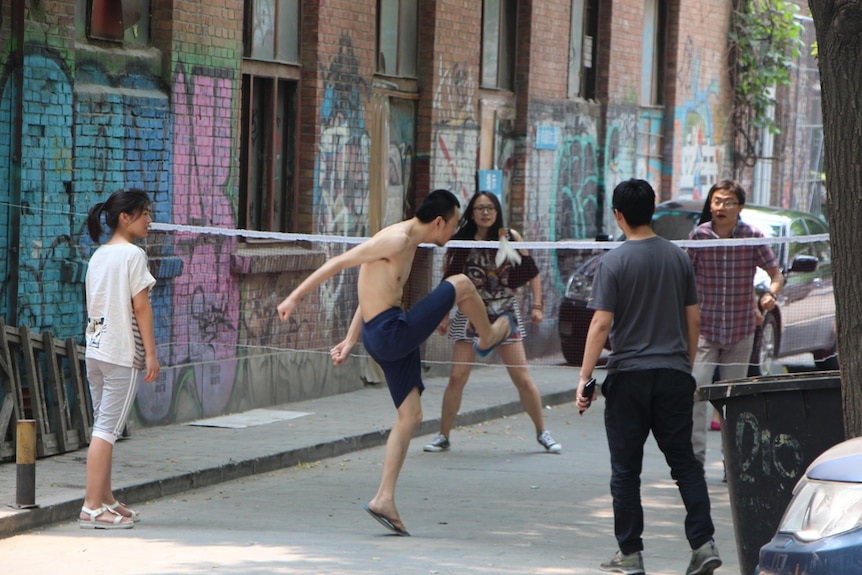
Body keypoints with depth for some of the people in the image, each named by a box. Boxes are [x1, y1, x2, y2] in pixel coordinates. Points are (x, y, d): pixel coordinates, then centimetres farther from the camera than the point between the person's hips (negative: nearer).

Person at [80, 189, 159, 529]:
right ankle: (93, 508, -11)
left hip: (95, 349, 8)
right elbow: (140, 306, -13)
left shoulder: (98, 256, 13)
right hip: (123, 352, -8)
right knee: (107, 429, -9)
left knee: (103, 427, 13)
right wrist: (151, 353, -10)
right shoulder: (133, 254, -10)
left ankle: (106, 500, 19)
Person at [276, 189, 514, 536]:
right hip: (390, 332, -10)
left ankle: (384, 499, 9)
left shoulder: (408, 245, 18)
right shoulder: (396, 239, -15)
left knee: (410, 416, 11)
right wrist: (295, 297, -18)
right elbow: (340, 262, -17)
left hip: (388, 338, 10)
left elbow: (374, 295, 22)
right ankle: (488, 337, 25)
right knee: (461, 284, -2)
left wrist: (350, 341, 20)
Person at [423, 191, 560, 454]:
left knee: (522, 379, -1)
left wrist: (537, 306, -2)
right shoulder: (460, 241, -2)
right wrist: (444, 315, 4)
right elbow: (449, 280, 6)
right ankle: (443, 436, 5)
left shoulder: (510, 238, -2)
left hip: (505, 313, 0)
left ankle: (542, 432, 16)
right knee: (457, 377, -6)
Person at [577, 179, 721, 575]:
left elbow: (601, 324, -12)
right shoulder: (678, 257, 5)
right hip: (674, 375, 4)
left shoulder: (613, 262, -8)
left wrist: (586, 377, -8)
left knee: (626, 469, 6)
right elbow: (693, 320, 9)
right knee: (685, 462, 9)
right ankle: (703, 543, -2)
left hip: (628, 375, -3)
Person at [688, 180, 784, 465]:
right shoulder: (698, 236, -5)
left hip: (740, 330, 1)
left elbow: (776, 275, 4)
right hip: (704, 327, -1)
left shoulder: (752, 237, -4)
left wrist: (771, 294, -17)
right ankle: (695, 457, -9)